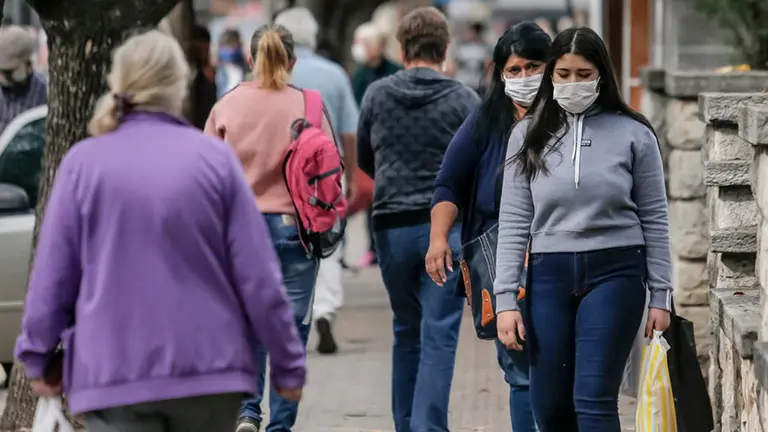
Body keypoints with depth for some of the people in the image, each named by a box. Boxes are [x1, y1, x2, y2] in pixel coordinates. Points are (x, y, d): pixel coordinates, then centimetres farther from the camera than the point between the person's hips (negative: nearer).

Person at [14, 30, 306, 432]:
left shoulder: (83, 163, -2)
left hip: (115, 372, -1)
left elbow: (53, 275, 0)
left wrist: (38, 356, 14)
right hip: (210, 367, 1)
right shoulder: (216, 158, -2)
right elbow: (257, 275, -4)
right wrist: (288, 362, 6)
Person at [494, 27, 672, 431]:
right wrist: (505, 298, -2)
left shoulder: (633, 134, -1)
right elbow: (514, 221, 3)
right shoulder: (529, 135, 4)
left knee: (593, 399, -11)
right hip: (549, 276, 3)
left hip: (615, 273, -3)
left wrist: (660, 294, 1)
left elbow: (654, 218, 3)